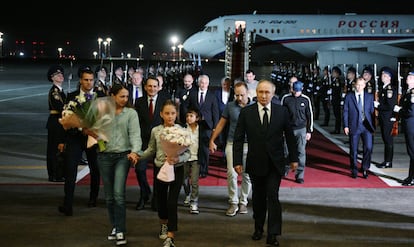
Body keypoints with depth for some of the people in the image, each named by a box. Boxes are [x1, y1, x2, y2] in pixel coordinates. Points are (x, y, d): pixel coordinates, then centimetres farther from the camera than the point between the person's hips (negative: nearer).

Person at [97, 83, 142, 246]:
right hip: (104, 156, 3)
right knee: (109, 196, 9)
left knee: (119, 194, -13)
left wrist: (135, 151, -25)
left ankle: (120, 231, -7)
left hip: (123, 155, -2)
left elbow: (135, 133, -10)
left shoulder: (131, 113, 1)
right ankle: (115, 227, 24)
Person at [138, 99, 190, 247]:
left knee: (172, 203, -9)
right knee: (161, 200, 16)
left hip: (176, 170, -3)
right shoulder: (155, 131, -1)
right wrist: (137, 156, -7)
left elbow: (187, 153, -9)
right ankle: (164, 225, 45)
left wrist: (178, 159, -27)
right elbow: (151, 151, 7)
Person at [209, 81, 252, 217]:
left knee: (247, 175, 6)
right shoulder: (230, 106, 2)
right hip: (232, 143, 0)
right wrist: (212, 140, 8)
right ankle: (233, 203, 5)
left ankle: (243, 202, 20)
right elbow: (221, 124, 10)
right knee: (231, 173, -7)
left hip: (249, 144, 0)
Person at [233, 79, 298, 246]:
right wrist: (237, 161, -6)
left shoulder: (282, 111, 0)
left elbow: (289, 136, 6)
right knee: (258, 197, 12)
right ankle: (258, 229, 28)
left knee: (273, 197, -7)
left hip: (275, 163, -1)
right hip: (255, 163, 1)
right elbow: (238, 138, -1)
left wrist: (293, 158, 6)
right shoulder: (246, 112, -2)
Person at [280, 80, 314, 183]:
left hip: (301, 129, 0)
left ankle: (300, 175, 5)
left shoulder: (306, 99, 1)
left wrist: (309, 131, 4)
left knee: (301, 152, -1)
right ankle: (285, 169, 25)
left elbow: (310, 116, 7)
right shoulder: (286, 98, -1)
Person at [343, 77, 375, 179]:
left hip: (366, 126, 1)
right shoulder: (349, 96, 2)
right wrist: (346, 126, -5)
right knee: (353, 150, 5)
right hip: (354, 126, -1)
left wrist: (373, 126, 4)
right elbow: (345, 112, 2)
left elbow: (372, 111, 9)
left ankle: (364, 168, 10)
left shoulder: (370, 96, 8)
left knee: (368, 148, -9)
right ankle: (354, 171, 19)